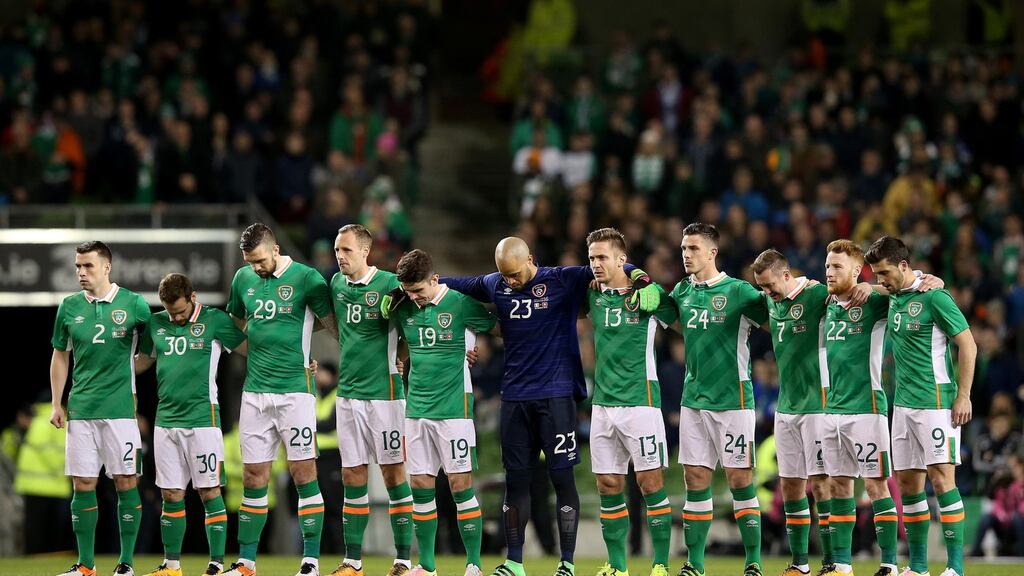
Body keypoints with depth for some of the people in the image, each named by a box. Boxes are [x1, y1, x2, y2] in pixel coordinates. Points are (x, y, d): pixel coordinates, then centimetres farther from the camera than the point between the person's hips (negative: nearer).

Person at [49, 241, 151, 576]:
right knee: (83, 485, 2)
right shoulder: (70, 307, 8)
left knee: (126, 482, -3)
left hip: (120, 407, -3)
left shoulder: (133, 304, -1)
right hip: (80, 410, 3)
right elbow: (60, 356, 15)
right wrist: (56, 404, 11)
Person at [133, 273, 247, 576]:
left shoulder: (215, 320, -2)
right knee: (170, 495, 7)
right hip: (165, 420, 4)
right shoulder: (156, 324, 11)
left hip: (202, 418, -4)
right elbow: (141, 361, 24)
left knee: (209, 492, -3)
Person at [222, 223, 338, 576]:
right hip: (255, 391, 5)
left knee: (303, 471, -5)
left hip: (295, 390, -5)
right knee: (253, 476, 6)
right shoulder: (243, 279, 9)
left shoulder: (306, 279, -6)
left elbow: (334, 326, 0)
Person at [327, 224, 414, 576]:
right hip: (347, 392, 6)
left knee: (393, 473, -2)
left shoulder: (389, 284, -11)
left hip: (383, 392, -6)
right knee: (352, 475, 7)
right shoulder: (336, 283, 8)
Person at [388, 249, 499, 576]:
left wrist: (468, 351, 4)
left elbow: (495, 326, 5)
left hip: (453, 407, -5)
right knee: (420, 484, 5)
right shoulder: (404, 309, 6)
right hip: (417, 408, 5)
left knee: (460, 484, -6)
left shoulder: (460, 303, -8)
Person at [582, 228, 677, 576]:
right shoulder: (592, 296, 9)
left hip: (639, 401, -5)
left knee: (650, 482, -5)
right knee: (608, 485, 5)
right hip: (602, 403, 5)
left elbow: (675, 314, 6)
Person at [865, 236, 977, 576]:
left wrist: (963, 396, -15)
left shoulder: (933, 297, -12)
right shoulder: (893, 297, 10)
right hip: (903, 404, 8)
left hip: (936, 403, -8)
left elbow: (968, 344, -11)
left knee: (941, 479, -11)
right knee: (907, 483, 7)